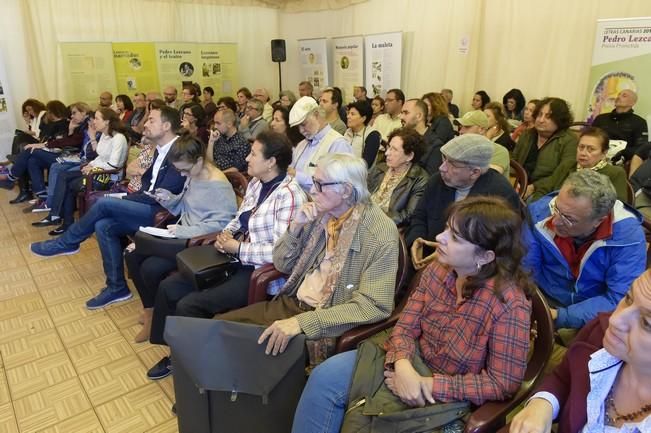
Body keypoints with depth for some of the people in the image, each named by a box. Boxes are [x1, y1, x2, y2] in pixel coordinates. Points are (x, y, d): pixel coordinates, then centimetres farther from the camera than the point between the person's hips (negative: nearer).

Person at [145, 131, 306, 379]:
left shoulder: (289, 195, -20)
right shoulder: (255, 183, 8)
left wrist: (237, 249, -18)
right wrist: (226, 234, -3)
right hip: (237, 260, 9)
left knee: (189, 304, -17)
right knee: (169, 287, 6)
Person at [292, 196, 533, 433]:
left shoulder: (510, 306, -26)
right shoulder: (438, 269, -8)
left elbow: (502, 383, -19)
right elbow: (406, 326, -4)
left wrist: (431, 385, -22)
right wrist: (402, 365, -26)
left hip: (450, 398, -5)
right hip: (413, 362, 6)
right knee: (325, 377, -9)